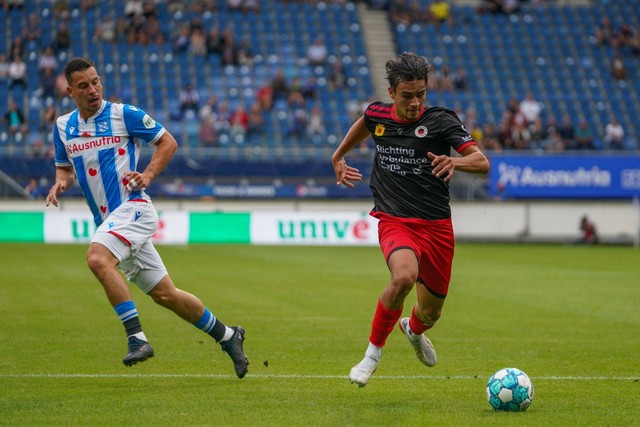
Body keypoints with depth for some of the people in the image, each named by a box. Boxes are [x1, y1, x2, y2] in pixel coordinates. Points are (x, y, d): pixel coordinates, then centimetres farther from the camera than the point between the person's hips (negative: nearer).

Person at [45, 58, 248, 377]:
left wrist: (148, 175, -13)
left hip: (132, 207, -6)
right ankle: (226, 336, 23)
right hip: (107, 220, 6)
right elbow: (64, 167, 24)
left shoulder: (123, 114, -5)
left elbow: (167, 142, 2)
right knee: (164, 294, 8)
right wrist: (61, 182, 1)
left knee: (98, 258, -32)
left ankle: (136, 337, -31)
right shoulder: (63, 126, 11)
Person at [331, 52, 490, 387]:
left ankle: (413, 329, 52)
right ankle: (373, 352, -14)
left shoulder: (440, 120, -10)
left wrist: (455, 161, -38)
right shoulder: (377, 115, 0)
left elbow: (482, 162, -18)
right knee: (404, 276, -34)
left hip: (436, 226, 1)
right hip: (394, 221, 0)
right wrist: (339, 156, 35)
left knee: (430, 313, 11)